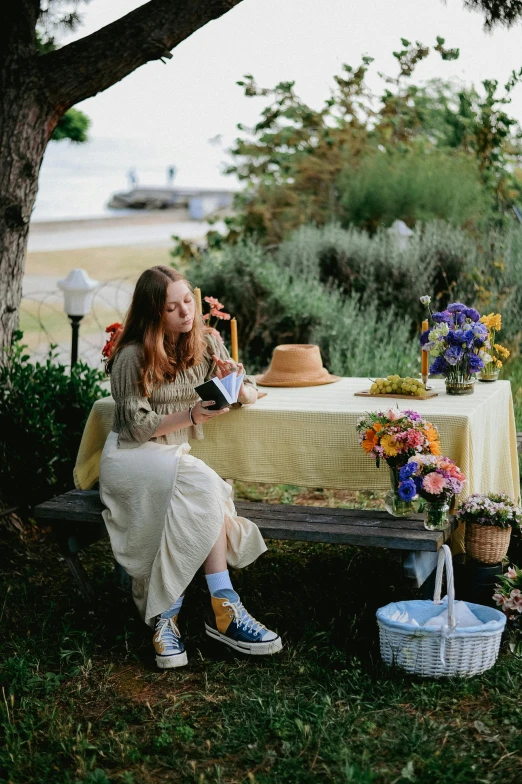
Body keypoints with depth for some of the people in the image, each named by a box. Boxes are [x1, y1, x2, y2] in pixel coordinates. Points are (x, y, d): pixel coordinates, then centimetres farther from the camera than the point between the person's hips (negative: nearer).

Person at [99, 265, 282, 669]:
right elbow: (137, 426, -11)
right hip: (131, 457, -5)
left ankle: (166, 617, -30)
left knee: (201, 499, -32)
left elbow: (251, 394, 8)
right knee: (203, 484, -34)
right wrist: (192, 415, -24)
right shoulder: (132, 356, -10)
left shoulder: (207, 342, 6)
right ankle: (222, 609, -35)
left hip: (176, 457, 5)